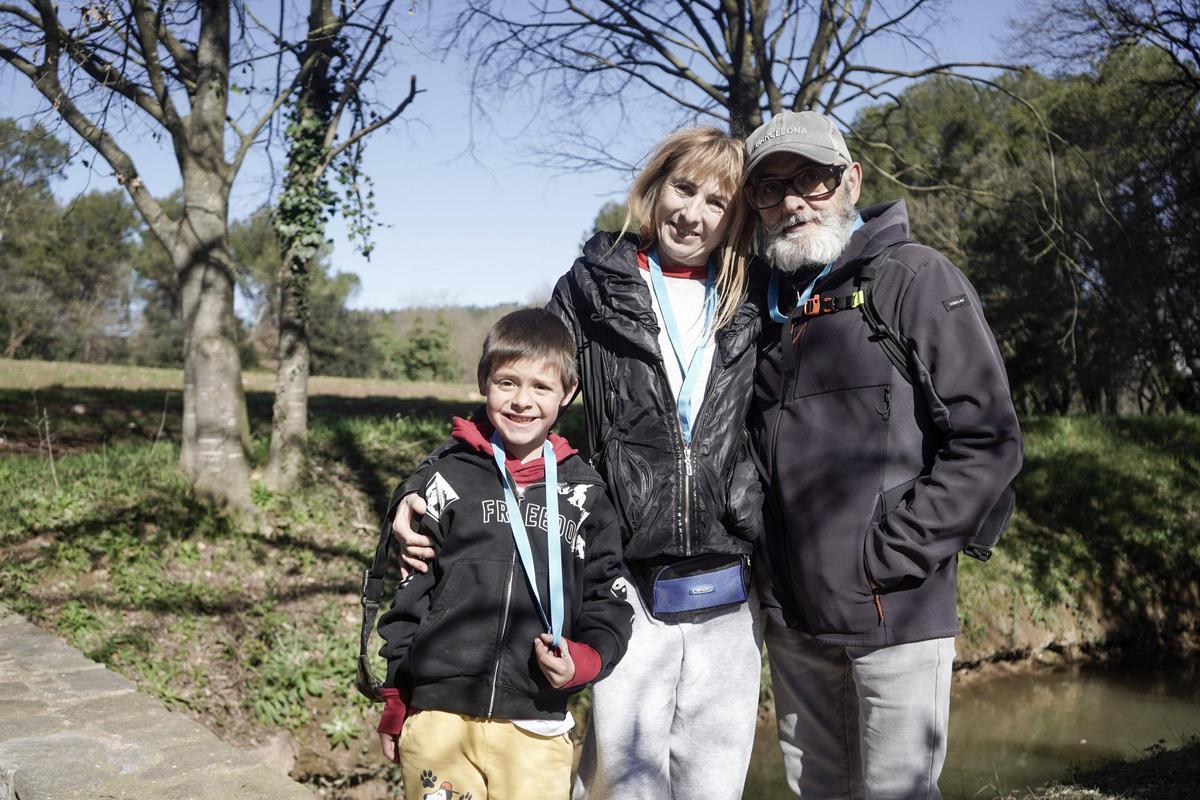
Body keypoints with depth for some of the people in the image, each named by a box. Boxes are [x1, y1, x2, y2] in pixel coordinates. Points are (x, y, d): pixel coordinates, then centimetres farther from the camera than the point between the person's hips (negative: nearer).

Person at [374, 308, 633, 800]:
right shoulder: (450, 479, 3)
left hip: (536, 727, 1)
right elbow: (409, 591, 6)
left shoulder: (583, 494, 7)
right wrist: (395, 704, 7)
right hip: (439, 719, -1)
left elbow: (608, 601, 11)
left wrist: (581, 661, -8)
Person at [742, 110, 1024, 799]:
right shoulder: (771, 302, 13)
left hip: (897, 613, -6)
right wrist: (768, 560, 10)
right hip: (793, 617, 6)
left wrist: (886, 555, -15)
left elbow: (988, 442, -13)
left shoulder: (917, 279, -6)